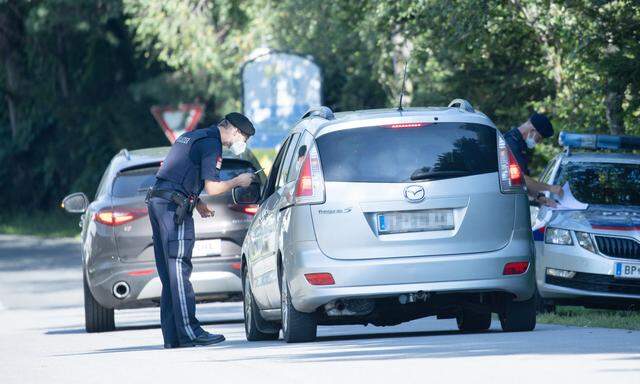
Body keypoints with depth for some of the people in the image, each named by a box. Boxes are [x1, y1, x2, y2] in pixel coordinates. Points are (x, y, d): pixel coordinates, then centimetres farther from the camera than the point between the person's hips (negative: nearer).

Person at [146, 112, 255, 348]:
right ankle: (189, 332, -14)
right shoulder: (211, 144, -8)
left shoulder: (191, 137, 23)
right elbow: (212, 187, -13)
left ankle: (172, 337, 7)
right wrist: (238, 181, 3)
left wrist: (196, 202, 24)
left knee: (169, 274, 8)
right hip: (174, 207, -9)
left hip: (156, 201, 9)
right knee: (179, 270, -11)